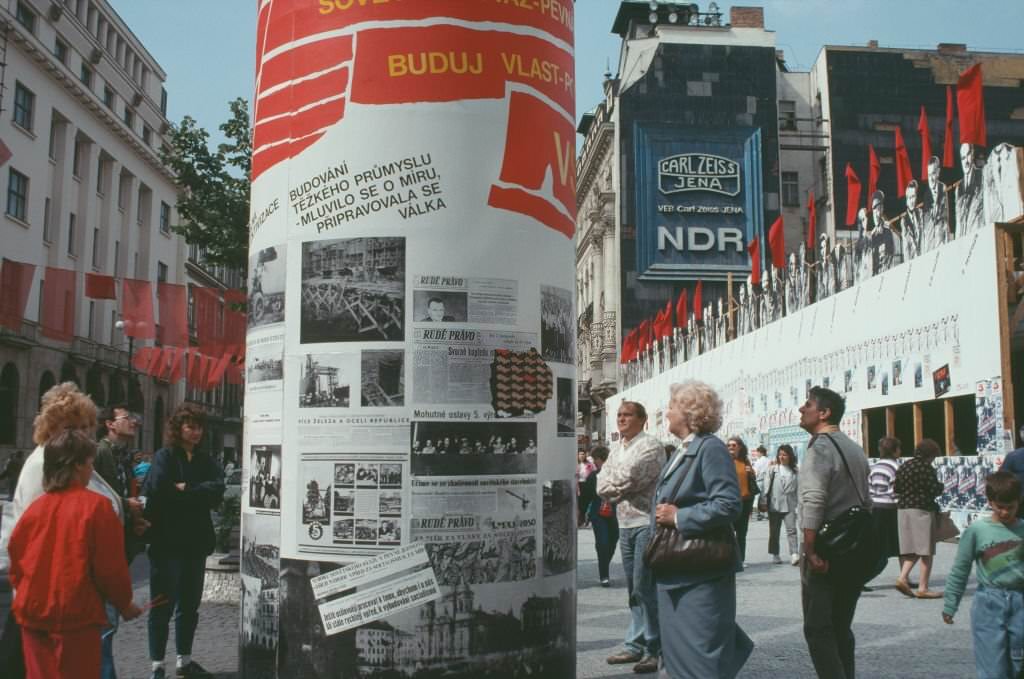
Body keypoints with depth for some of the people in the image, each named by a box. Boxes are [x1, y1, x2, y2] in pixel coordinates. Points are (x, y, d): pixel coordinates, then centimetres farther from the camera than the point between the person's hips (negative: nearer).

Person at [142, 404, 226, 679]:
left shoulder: (206, 461, 11)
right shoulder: (164, 457, -4)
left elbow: (217, 492, -5)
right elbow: (157, 490, -21)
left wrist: (184, 490, -14)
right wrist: (198, 493, -11)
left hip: (196, 542, 5)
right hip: (168, 542, -5)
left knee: (189, 605, 14)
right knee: (163, 605, 2)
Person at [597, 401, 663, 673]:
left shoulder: (650, 445, -9)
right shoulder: (616, 449, 15)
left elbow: (630, 478, -20)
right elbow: (602, 487, 10)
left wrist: (612, 485, -3)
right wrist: (622, 487, -9)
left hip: (647, 522, -8)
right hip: (625, 523, 8)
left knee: (645, 587, -7)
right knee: (633, 588, 13)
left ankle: (655, 649, 2)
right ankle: (636, 645, 21)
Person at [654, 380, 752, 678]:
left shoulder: (711, 448, -16)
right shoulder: (683, 451, 14)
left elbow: (729, 504, -25)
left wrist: (678, 517, -22)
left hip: (701, 571, -9)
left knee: (701, 652, -1)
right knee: (677, 648, 19)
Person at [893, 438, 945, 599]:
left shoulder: (904, 466, 11)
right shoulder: (927, 468, -11)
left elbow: (896, 489, 11)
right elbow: (935, 491, -13)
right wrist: (941, 486, 7)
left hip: (903, 510, 7)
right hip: (922, 510, -7)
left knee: (911, 550, 13)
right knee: (926, 551, 0)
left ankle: (902, 578, -1)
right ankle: (923, 588, 2)